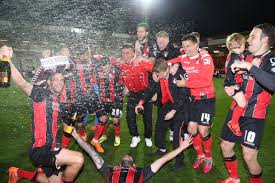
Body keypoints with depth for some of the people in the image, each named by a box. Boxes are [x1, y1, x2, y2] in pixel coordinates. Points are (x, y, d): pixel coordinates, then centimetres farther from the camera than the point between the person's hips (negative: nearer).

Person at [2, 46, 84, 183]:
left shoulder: (58, 101, 13)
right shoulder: (41, 93, -8)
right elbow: (21, 83, -25)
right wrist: (7, 60, -33)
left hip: (52, 150, 8)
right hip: (40, 150, -8)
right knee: (78, 159, -25)